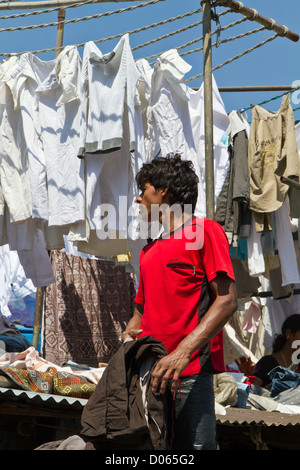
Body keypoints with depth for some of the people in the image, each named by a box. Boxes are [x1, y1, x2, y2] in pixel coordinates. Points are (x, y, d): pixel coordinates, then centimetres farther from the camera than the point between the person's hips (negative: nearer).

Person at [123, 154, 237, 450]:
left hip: (189, 373, -7)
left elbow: (226, 300, -11)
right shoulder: (148, 252, 21)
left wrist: (183, 352, -21)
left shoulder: (205, 231, -1)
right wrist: (129, 334, 1)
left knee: (195, 445, -9)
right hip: (148, 373, 7)